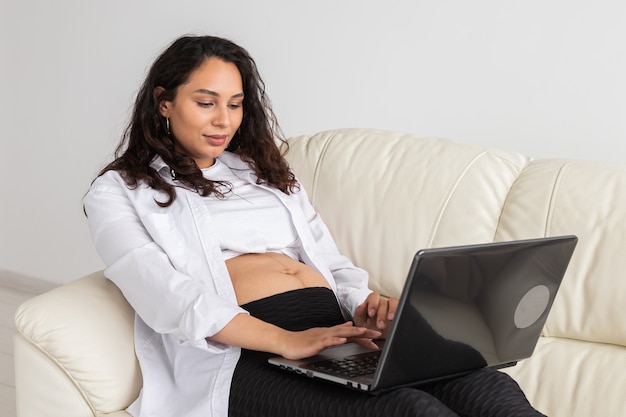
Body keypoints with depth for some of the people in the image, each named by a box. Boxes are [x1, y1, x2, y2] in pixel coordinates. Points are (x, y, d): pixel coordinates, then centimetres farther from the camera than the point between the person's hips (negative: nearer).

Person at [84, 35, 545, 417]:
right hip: (244, 359, -5)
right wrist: (284, 340, -21)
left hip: (335, 335, 6)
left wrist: (366, 307, -1)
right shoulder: (119, 194, 11)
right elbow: (167, 300, -7)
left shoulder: (264, 172, 29)